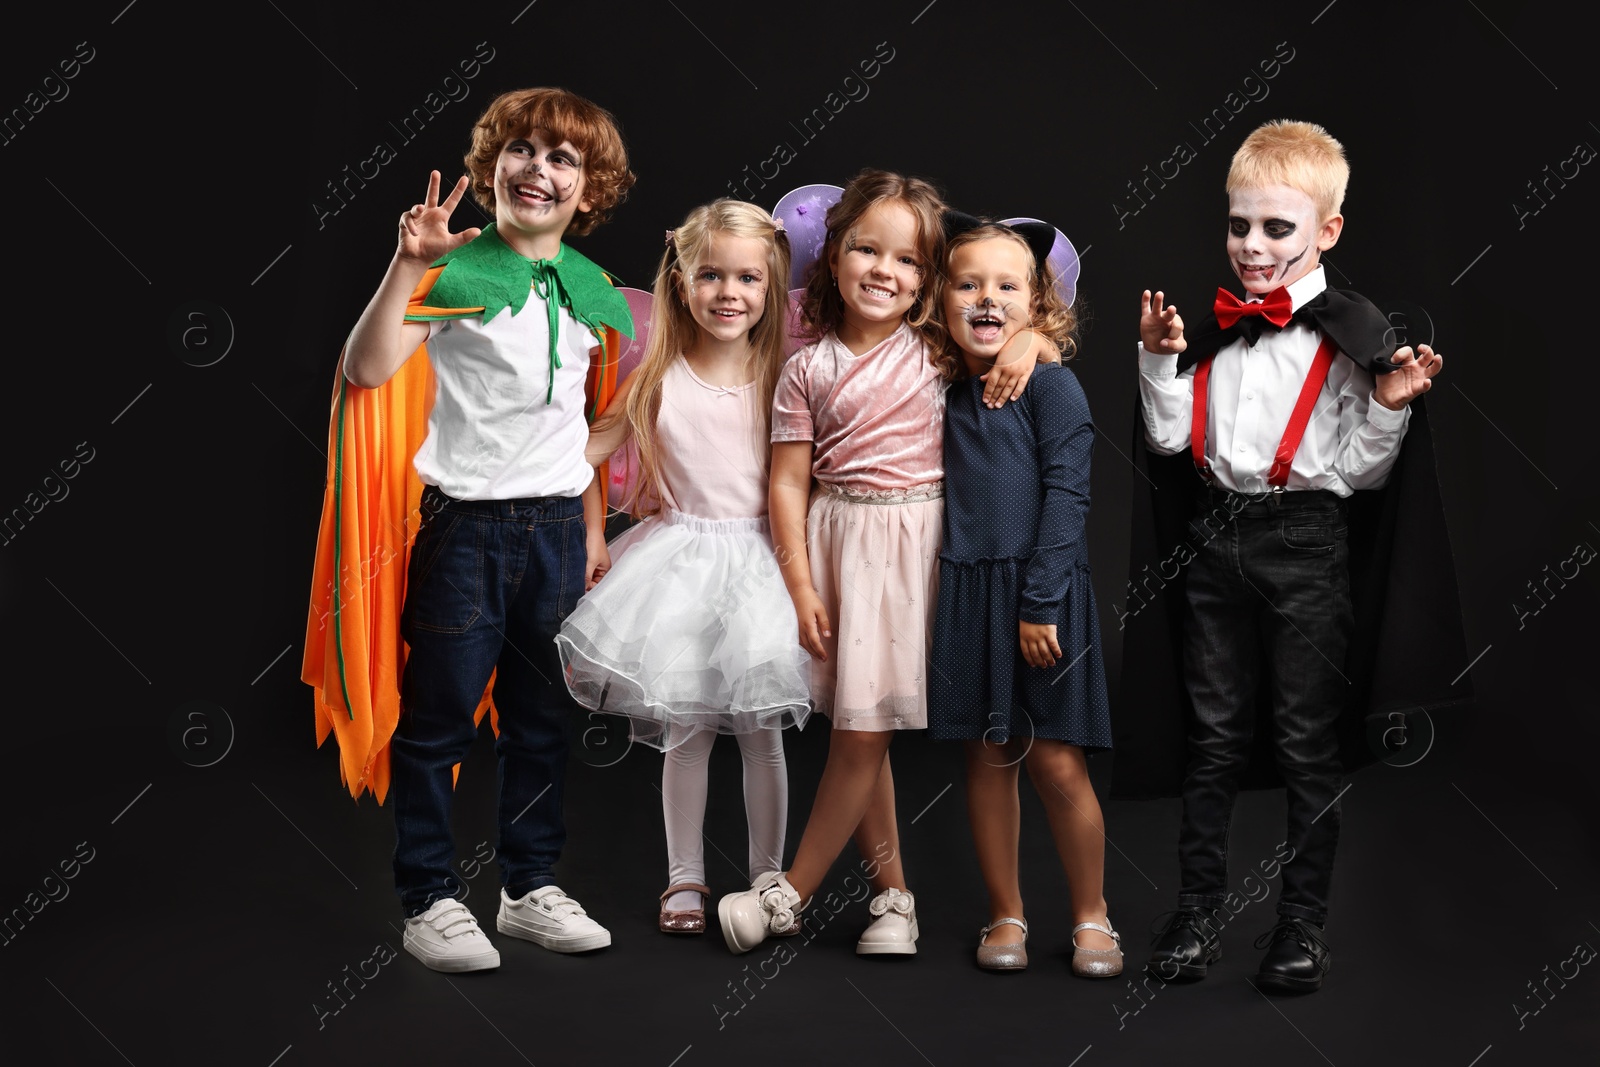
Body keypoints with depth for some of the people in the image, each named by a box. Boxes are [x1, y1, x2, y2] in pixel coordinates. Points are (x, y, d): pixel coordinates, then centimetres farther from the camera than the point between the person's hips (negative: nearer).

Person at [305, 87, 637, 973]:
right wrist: (407, 266, -31)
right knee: (439, 718, 3)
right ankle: (430, 902, 15)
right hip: (465, 523, -5)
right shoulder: (458, 272, -9)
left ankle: (530, 888, 27)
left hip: (556, 525, 5)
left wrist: (593, 527, 14)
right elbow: (367, 370, -22)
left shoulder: (591, 290, 8)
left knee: (542, 717, 14)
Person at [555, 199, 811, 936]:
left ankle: (769, 877, 20)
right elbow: (585, 452, 2)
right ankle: (685, 878, 20)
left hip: (759, 563, 0)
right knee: (686, 730, 5)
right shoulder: (658, 380, -2)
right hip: (680, 560, 0)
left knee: (762, 733, 5)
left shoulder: (783, 377, -1)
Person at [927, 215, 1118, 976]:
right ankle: (1006, 916, 21)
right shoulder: (948, 393, 9)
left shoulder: (1051, 384, -5)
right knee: (988, 756, 9)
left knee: (1056, 762, -2)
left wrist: (1040, 603, -14)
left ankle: (1091, 916, 14)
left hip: (1042, 592, -4)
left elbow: (1066, 494, -10)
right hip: (966, 593, 5)